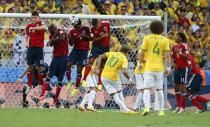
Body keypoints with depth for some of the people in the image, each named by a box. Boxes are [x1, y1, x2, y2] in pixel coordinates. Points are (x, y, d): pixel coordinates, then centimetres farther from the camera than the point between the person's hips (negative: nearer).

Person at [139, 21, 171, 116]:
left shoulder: (147, 38, 0)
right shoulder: (165, 40, 3)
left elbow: (142, 53, -1)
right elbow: (167, 55, -2)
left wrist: (140, 63, 14)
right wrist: (168, 67, 5)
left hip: (149, 68, -2)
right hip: (160, 68, 2)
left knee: (147, 89, -6)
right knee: (159, 89, 14)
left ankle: (146, 107, -26)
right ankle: (161, 110, 15)